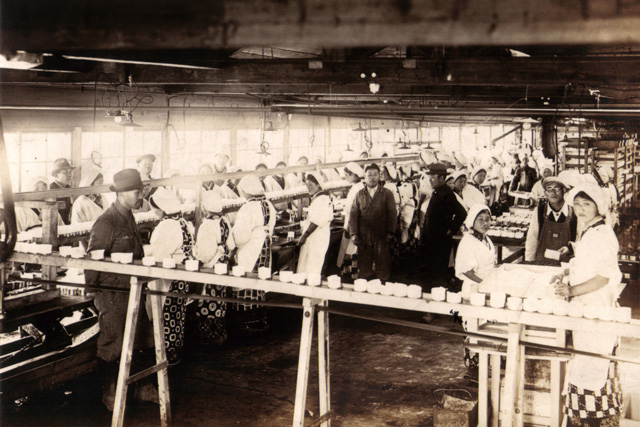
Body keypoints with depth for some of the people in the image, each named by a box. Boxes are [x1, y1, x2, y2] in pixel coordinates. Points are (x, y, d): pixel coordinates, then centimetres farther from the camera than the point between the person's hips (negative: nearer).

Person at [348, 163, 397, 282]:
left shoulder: (387, 194, 8)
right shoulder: (359, 195, 12)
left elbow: (392, 214, 4)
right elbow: (353, 215, 8)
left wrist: (390, 233, -5)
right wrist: (354, 234, -1)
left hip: (381, 237, -1)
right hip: (363, 237, 2)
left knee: (382, 270, -1)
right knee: (364, 270, 3)